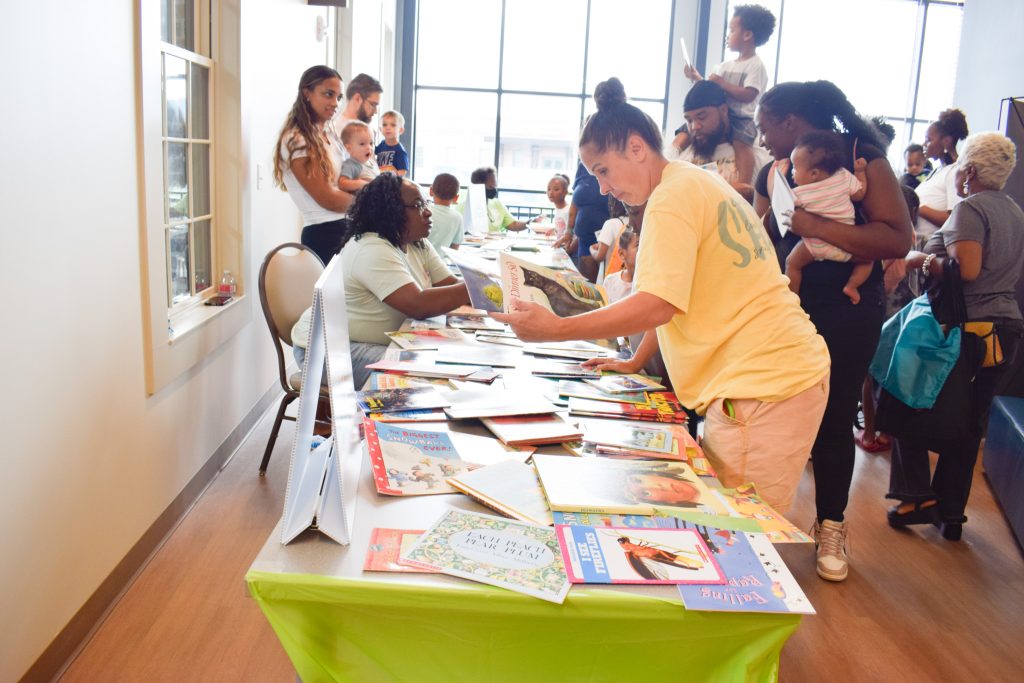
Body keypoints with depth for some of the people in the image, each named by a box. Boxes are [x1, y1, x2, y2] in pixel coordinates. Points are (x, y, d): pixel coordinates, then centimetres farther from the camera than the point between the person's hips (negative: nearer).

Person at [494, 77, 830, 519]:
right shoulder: (700, 184, 18)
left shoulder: (673, 197, -12)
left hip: (761, 390, -10)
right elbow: (681, 297, 23)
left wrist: (555, 329, -20)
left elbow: (657, 306, -22)